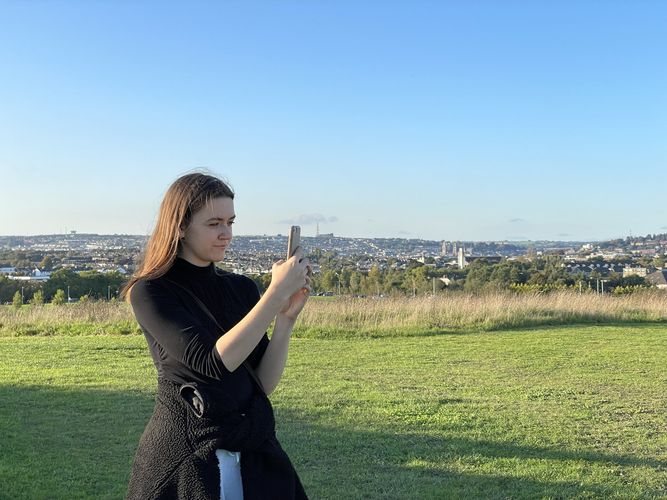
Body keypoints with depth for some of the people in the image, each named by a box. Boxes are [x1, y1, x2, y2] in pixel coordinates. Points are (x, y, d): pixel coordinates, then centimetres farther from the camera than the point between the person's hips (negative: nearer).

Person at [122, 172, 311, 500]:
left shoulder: (242, 289, 4)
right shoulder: (150, 292, -9)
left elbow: (265, 383, 0)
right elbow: (214, 362, -22)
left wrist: (287, 317, -11)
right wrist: (277, 292, -21)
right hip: (182, 457, -4)